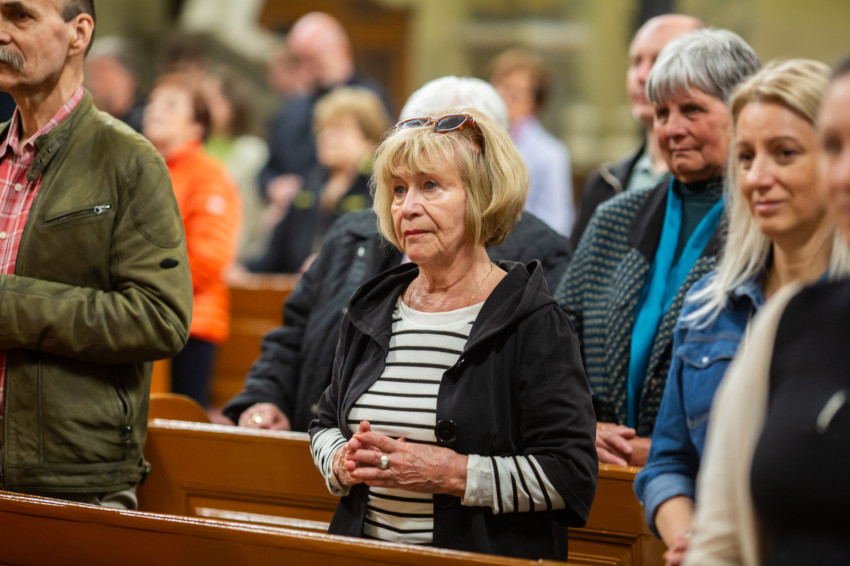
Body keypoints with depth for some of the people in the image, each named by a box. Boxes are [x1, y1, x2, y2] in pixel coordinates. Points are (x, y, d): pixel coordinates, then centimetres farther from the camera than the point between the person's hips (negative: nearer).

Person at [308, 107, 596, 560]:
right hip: (363, 557, 4)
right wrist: (343, 463, 6)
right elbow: (326, 425, 27)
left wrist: (451, 473, -12)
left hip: (487, 558, -4)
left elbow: (572, 477, -8)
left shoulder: (532, 322, -2)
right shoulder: (370, 311, 16)